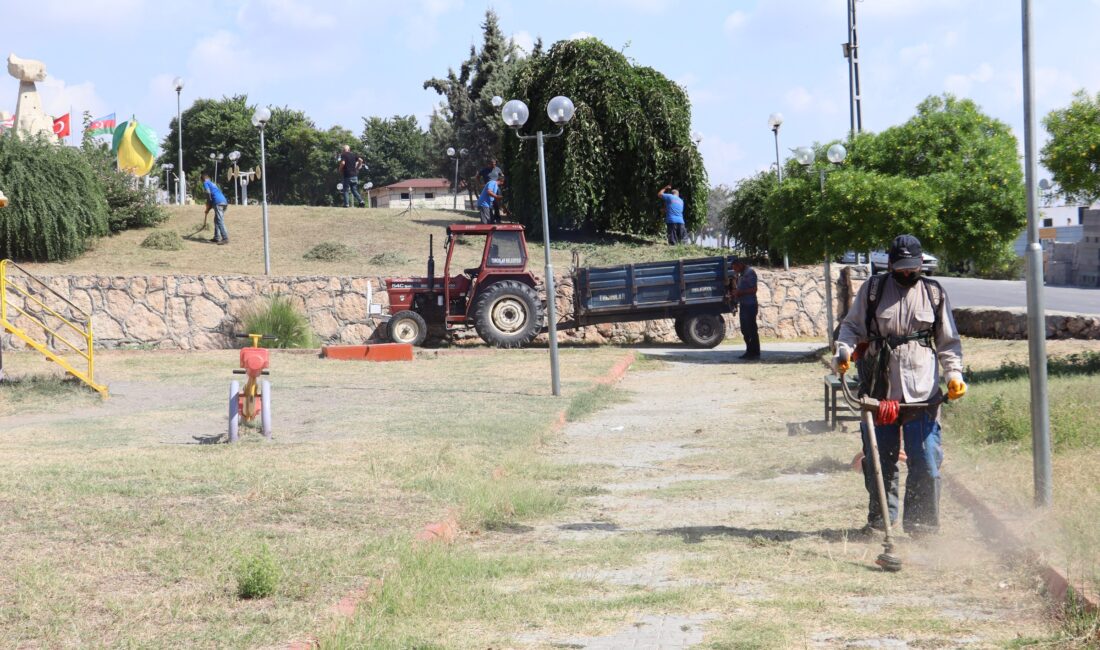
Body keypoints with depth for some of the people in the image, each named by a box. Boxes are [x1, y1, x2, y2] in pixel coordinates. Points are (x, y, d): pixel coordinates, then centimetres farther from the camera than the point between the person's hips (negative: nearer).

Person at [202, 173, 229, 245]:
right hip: (224, 202, 8)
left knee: (220, 221, -13)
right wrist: (208, 209, 35)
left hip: (218, 203, -8)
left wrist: (208, 206, 2)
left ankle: (225, 238, -23)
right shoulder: (212, 183, 33)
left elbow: (208, 193, -7)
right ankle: (217, 237, 21)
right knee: (217, 220, 20)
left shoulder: (205, 183, 9)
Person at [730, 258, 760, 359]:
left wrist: (739, 292, -17)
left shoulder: (750, 273, -11)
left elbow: (753, 289, -18)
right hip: (743, 305, 10)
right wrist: (736, 293, 8)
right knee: (745, 330, 11)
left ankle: (755, 353, -4)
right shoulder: (742, 274, 18)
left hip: (750, 305, -10)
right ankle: (749, 352, 17)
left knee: (751, 330, -7)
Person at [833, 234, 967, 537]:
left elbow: (948, 342, 11)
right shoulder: (873, 289, 7)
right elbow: (852, 326, 11)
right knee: (879, 460, 7)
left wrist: (954, 374, -2)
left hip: (922, 392, 0)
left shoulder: (933, 293, 8)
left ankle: (921, 523, 7)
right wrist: (844, 350, -8)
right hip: (879, 390, 1)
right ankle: (880, 518, 21)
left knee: (926, 461, -3)